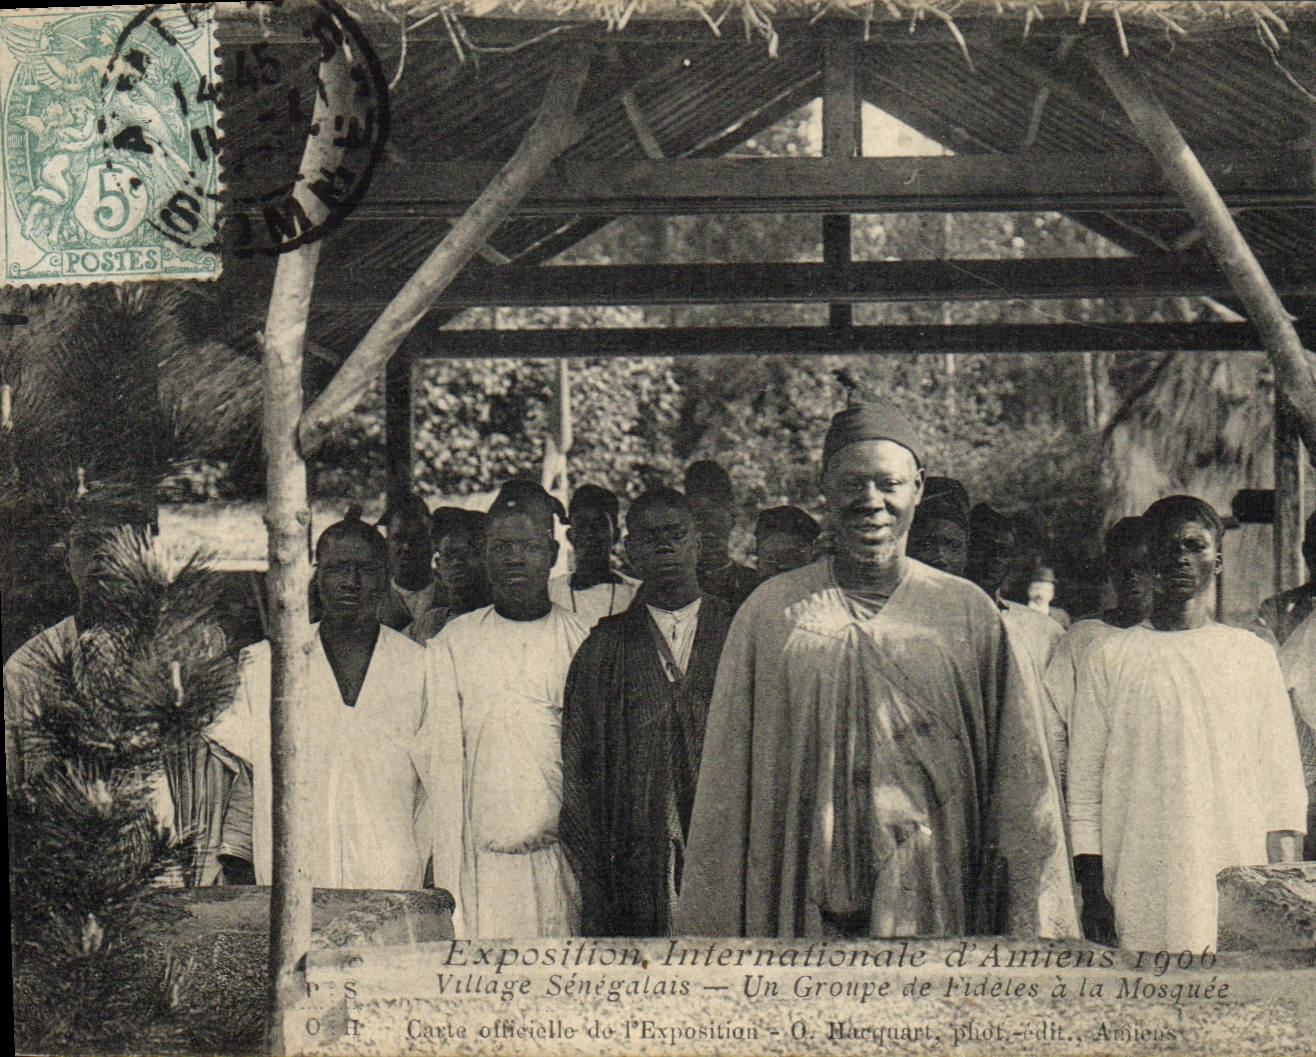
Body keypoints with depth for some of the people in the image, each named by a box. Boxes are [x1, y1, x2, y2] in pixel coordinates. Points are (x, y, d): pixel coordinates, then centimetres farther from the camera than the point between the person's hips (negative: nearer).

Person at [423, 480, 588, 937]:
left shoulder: (584, 642, 6)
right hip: (483, 861, 0)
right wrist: (448, 883, -4)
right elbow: (443, 762, 3)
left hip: (564, 860, 0)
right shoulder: (452, 645, 6)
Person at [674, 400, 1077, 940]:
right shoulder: (769, 612, 3)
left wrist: (1033, 931, 0)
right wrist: (714, 932, 4)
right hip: (800, 915, 0)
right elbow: (724, 792, 6)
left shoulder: (969, 614, 3)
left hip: (934, 910, 0)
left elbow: (1021, 789, 4)